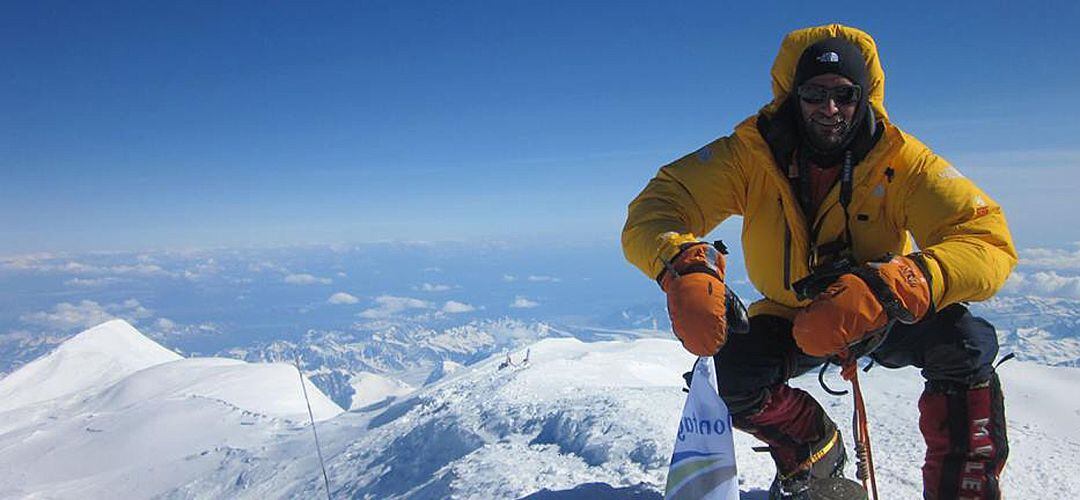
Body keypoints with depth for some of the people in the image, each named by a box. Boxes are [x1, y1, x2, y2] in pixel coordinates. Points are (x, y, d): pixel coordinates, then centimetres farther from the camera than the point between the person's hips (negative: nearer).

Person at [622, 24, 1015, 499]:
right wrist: (683, 266, -53)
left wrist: (888, 288, -52)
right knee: (734, 372, -26)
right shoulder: (750, 153, -22)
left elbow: (988, 241, -32)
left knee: (967, 340, -29)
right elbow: (654, 211, -28)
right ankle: (814, 455, 9)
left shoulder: (900, 160, -22)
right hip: (790, 319, 1)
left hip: (884, 320, -1)